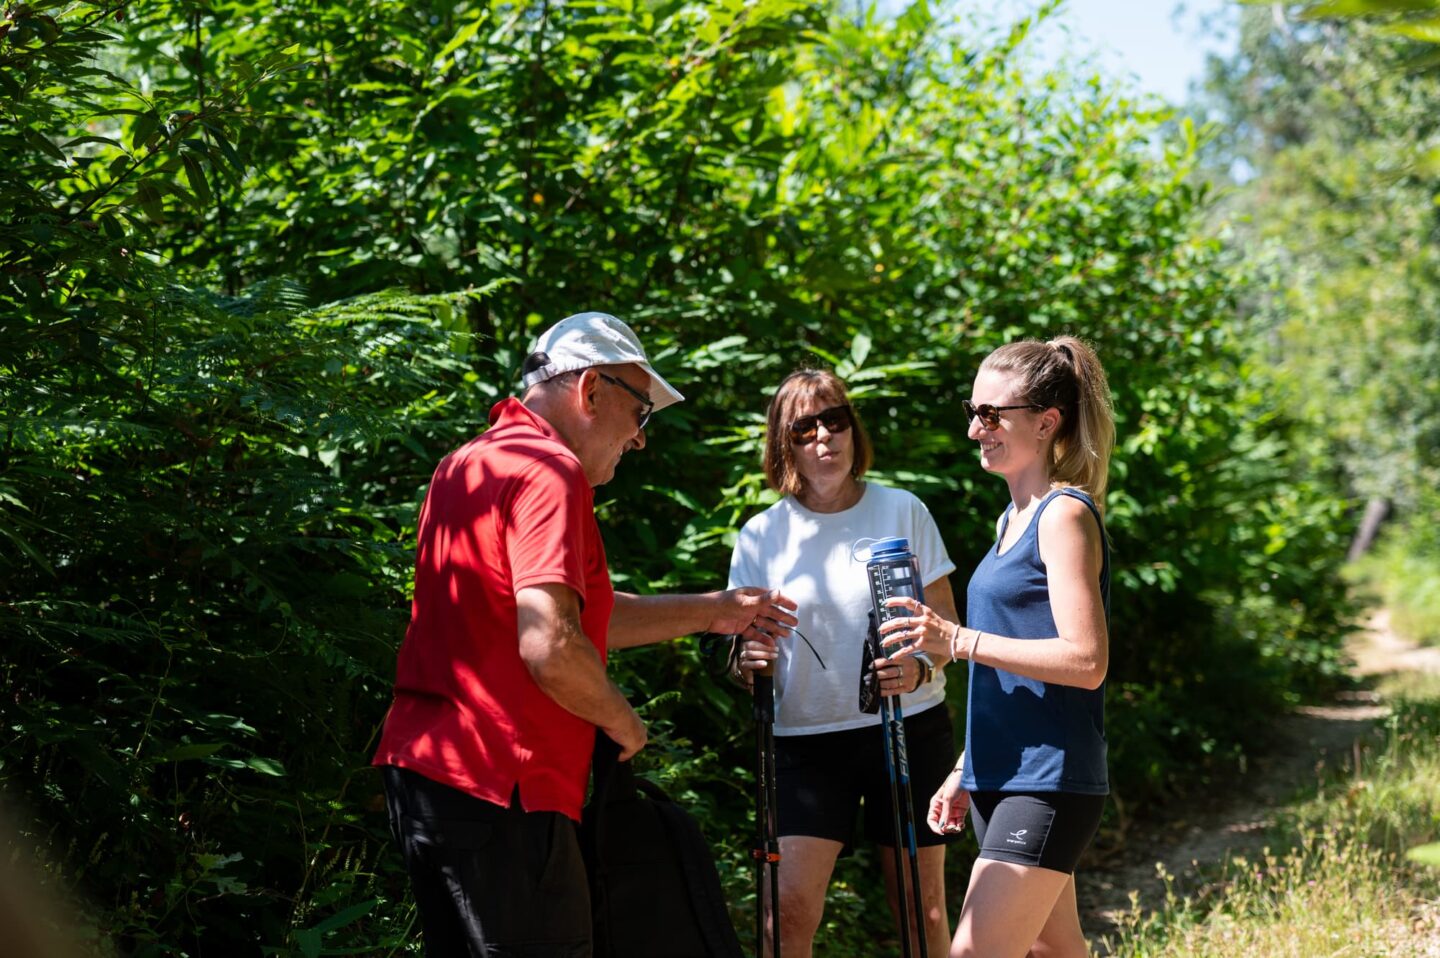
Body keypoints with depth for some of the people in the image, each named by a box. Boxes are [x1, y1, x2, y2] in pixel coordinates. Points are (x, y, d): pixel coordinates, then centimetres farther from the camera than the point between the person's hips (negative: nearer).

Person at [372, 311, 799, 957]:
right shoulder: (549, 471, -13)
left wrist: (709, 612, 28)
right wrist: (623, 721, -6)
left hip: (420, 770, 10)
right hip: (498, 790, -10)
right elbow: (552, 649, -25)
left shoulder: (467, 464, 19)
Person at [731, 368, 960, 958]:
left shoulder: (902, 512, 2)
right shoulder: (761, 536, 3)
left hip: (909, 731, 0)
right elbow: (747, 647, 7)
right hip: (806, 740, 0)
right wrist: (749, 660, -17)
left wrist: (919, 669, -19)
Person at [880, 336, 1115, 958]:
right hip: (1002, 780, 9)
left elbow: (1086, 661, -20)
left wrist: (958, 640, -22)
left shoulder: (1064, 515, -11)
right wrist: (965, 774, 22)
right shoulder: (1014, 519, 17)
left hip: (1048, 783, -9)